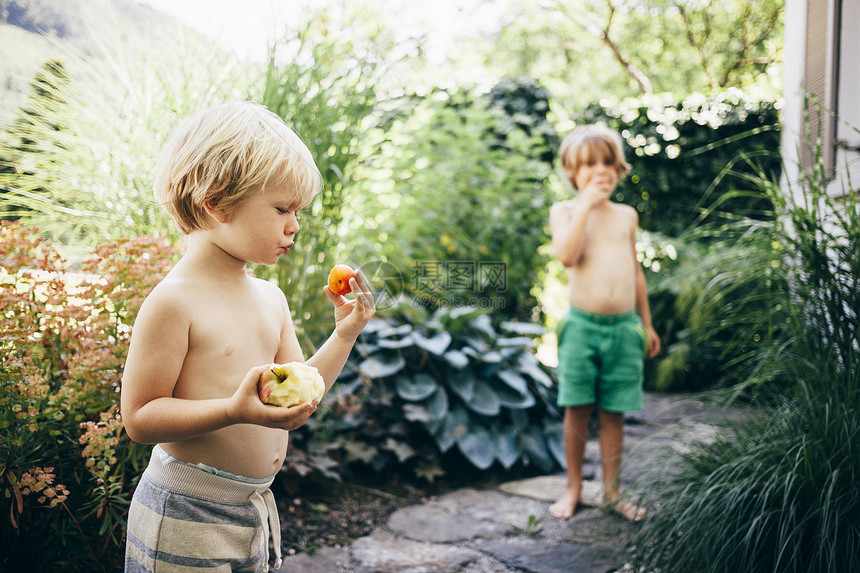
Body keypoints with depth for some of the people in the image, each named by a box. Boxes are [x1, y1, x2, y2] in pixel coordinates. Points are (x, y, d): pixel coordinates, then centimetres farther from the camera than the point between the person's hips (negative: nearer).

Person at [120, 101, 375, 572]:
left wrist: (344, 336, -1)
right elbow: (139, 418, -19)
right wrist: (236, 410, -31)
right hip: (185, 514, -7)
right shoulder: (174, 300, -18)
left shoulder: (271, 297, 7)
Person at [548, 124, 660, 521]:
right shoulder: (565, 211, 1)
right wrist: (586, 205, -15)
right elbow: (566, 255, -19)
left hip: (624, 327, 3)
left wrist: (647, 324, 20)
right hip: (582, 325, -3)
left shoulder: (626, 215, 12)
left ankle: (612, 490, 22)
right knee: (577, 409, 4)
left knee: (613, 413, 9)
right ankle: (573, 487, 21)